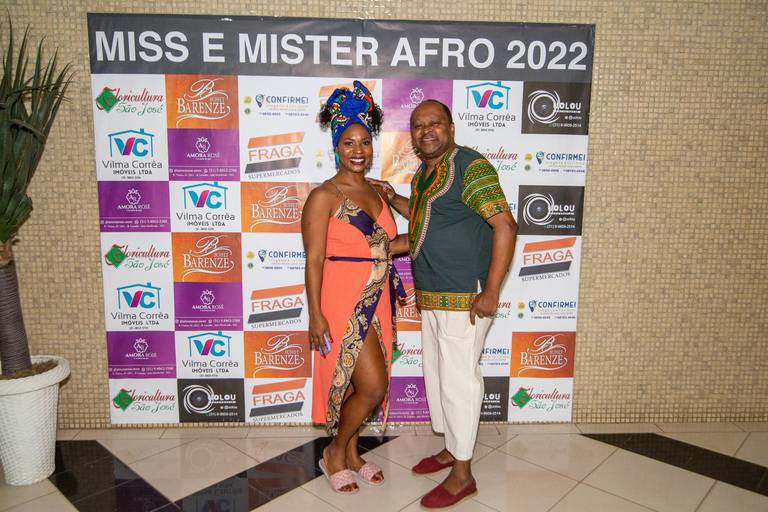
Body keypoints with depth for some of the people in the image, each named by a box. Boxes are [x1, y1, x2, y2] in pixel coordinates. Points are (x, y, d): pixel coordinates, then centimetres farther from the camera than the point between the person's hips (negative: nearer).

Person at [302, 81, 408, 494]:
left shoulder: (376, 193, 10)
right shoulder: (324, 196, -11)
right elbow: (313, 259, -13)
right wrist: (315, 315, -17)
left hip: (375, 301, 7)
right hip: (343, 302, -6)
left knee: (358, 384, 15)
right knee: (373, 386, -4)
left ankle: (350, 452, 36)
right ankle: (334, 454, 20)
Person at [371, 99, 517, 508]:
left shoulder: (471, 166, -14)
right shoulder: (423, 173, 13)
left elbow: (505, 226, -20)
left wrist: (491, 291, -23)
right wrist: (393, 199, 15)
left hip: (463, 299, -9)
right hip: (430, 297, 9)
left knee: (458, 380, 1)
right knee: (436, 375, 19)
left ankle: (462, 474, 17)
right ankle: (450, 448, 38)